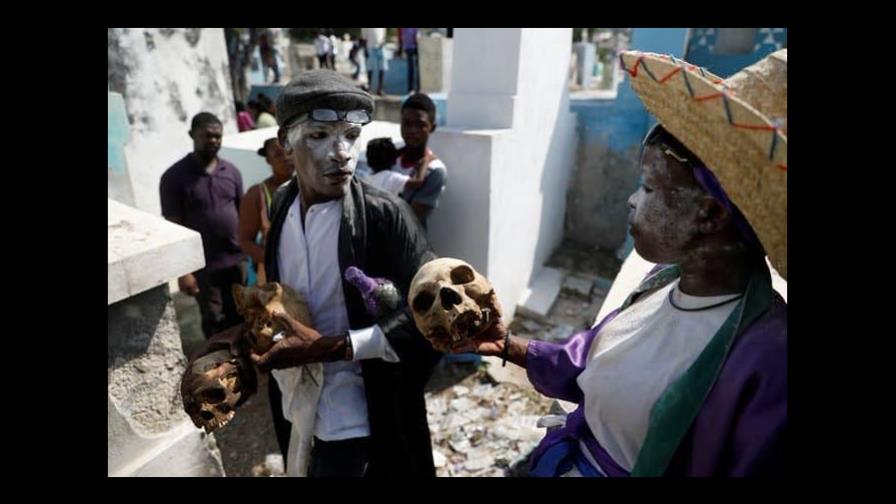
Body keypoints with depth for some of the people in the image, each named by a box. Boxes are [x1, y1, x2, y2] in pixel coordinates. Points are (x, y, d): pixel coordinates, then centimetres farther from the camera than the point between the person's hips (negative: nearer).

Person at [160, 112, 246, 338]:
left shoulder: (231, 171, 4)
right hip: (203, 265, -3)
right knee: (214, 322, 10)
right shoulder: (174, 177, -7)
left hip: (236, 259, 3)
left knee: (239, 318, 15)